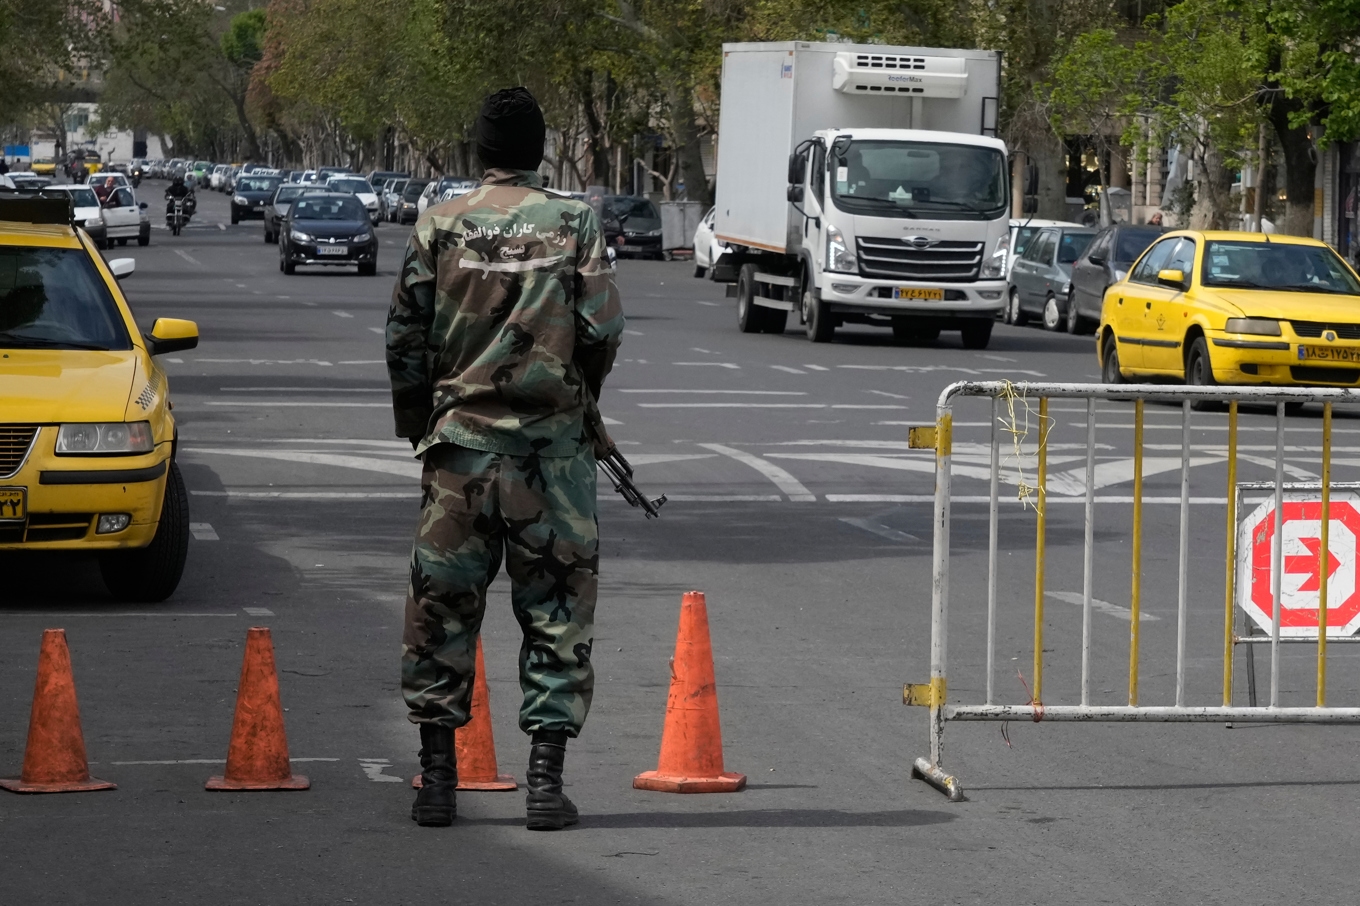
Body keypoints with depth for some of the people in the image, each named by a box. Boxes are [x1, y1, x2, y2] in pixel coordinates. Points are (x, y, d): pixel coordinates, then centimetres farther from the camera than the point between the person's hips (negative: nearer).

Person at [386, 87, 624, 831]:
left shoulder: (440, 226, 0)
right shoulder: (574, 223, -2)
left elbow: (405, 336, 2)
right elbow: (603, 328, -4)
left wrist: (416, 426, 16)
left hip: (460, 438, 1)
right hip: (551, 442, -1)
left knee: (443, 603, 8)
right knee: (556, 607, 5)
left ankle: (437, 777, 10)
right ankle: (545, 781, 2)